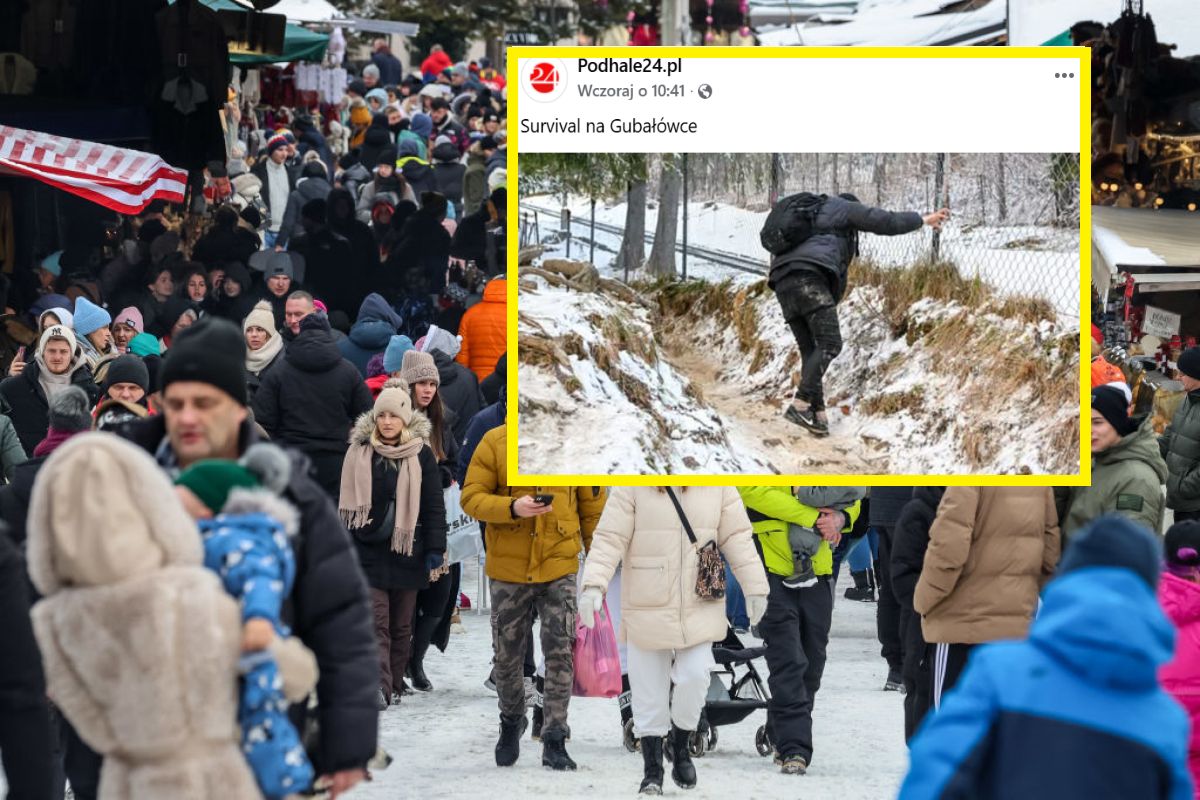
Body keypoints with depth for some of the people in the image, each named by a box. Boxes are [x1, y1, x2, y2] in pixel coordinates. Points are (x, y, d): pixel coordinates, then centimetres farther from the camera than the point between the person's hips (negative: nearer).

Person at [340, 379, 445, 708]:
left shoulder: (421, 456, 1)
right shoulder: (359, 453, 3)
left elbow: (434, 505, 3)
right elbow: (347, 502, 9)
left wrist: (435, 548, -2)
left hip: (407, 551, 1)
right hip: (369, 549, -1)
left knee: (401, 624, 8)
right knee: (375, 622, -12)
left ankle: (394, 685, 19)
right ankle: (378, 687, -21)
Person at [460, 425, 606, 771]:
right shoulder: (494, 443, -6)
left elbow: (592, 505, 6)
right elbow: (471, 498, -9)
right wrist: (512, 508, -26)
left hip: (559, 568, 0)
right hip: (508, 569, 0)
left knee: (560, 653, -6)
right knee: (507, 655, 12)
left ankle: (554, 742, 1)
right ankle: (511, 722, 36)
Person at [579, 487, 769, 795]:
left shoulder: (717, 486, -1)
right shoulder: (633, 488, -7)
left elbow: (737, 536, 4)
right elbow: (609, 538, -10)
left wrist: (755, 587, 2)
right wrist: (594, 585, -22)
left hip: (699, 607, 1)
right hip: (647, 609, -1)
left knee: (695, 677, -8)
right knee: (649, 691, 3)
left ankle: (681, 747, 19)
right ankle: (652, 769, 16)